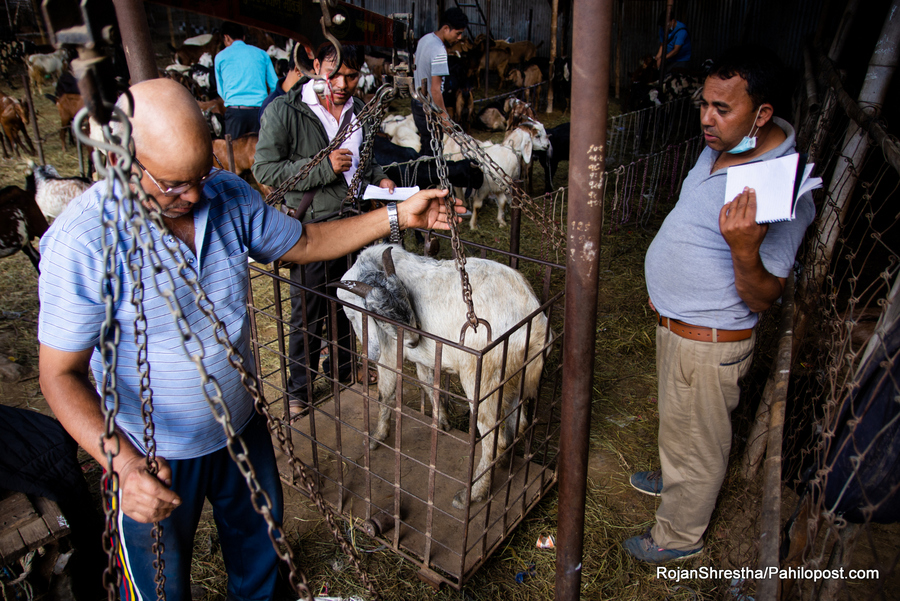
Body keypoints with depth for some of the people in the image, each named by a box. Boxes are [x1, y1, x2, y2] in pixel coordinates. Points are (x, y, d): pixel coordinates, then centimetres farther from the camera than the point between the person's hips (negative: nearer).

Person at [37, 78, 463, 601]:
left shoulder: (229, 195, -11)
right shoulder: (82, 241, -27)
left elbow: (304, 243, 1)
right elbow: (62, 374, -22)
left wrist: (397, 217, -7)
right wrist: (126, 464, -36)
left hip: (242, 425, 5)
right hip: (152, 457, -4)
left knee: (260, 539, 30)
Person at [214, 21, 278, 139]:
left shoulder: (221, 56, 12)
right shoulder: (261, 53, 13)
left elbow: (221, 91, 19)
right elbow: (275, 85, 11)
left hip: (235, 111, -1)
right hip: (260, 110, 1)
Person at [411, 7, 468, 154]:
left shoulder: (425, 39, 4)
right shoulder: (439, 51, -26)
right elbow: (435, 90, -28)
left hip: (416, 102, 9)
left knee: (425, 144, 21)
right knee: (432, 150, 2)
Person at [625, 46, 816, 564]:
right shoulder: (722, 149, -2)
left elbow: (764, 299, -24)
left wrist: (744, 250, -44)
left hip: (709, 343, -8)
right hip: (677, 321, 9)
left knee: (697, 439, 13)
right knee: (679, 423, 30)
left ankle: (680, 535, 37)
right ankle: (675, 477, 57)